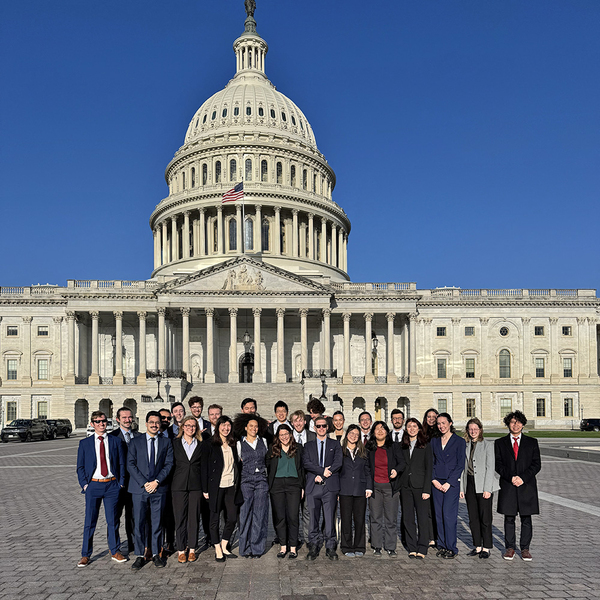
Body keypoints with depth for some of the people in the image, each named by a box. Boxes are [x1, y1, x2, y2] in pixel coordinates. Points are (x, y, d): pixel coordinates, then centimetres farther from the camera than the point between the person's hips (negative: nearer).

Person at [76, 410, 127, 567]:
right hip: (93, 485, 0)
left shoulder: (116, 441, 6)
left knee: (113, 520, 7)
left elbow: (122, 464, 8)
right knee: (89, 521, 2)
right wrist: (84, 484, -3)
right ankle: (86, 555, 13)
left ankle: (115, 551, 20)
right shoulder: (85, 443, 6)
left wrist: (121, 483, 0)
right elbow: (80, 467, 8)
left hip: (112, 485, 0)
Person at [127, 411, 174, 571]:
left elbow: (169, 464, 2)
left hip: (159, 488, 1)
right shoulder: (135, 442, 5)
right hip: (139, 488, -1)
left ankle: (156, 554, 17)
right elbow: (130, 464, -1)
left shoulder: (166, 442, 8)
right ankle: (140, 556, 11)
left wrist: (156, 481, -10)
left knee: (157, 522, 6)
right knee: (139, 523, 1)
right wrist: (144, 483, -11)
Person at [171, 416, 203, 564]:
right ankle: (181, 550, 10)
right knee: (180, 517, 1)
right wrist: (169, 484, -2)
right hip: (179, 485, -1)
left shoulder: (201, 445, 8)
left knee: (194, 517, 4)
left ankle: (192, 549, 15)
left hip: (196, 485, 1)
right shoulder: (175, 443, 5)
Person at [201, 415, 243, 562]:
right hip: (216, 486, -5)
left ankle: (224, 547, 22)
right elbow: (204, 467, -5)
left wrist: (237, 485, 8)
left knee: (232, 518, 5)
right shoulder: (210, 444, -5)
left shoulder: (233, 444, 11)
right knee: (215, 518, 4)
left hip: (231, 486, 5)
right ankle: (218, 551, 17)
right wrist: (205, 489, -8)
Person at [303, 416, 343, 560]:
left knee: (330, 518, -2)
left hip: (330, 486, -1)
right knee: (313, 518, 2)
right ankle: (314, 547, 11)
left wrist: (321, 476, -9)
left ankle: (330, 547, 7)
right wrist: (323, 470, -13)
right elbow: (306, 463, 0)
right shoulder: (308, 446, 15)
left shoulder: (335, 445, 13)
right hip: (313, 487, 1)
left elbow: (338, 463, -1)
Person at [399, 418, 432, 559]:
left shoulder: (425, 446, 1)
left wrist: (427, 489, -9)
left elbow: (429, 468, -2)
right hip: (405, 486, 4)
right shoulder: (402, 446, 11)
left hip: (420, 485, -3)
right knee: (407, 518, 5)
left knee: (423, 518, -2)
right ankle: (412, 548, 15)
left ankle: (422, 549, 7)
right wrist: (398, 487, 3)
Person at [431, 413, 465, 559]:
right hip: (437, 483, 4)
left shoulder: (459, 441, -1)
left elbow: (460, 465, -5)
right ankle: (442, 545, 15)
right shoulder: (434, 441, 12)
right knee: (439, 515, 5)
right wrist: (434, 480, -2)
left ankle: (451, 548, 0)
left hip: (452, 483, -4)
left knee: (449, 515, -9)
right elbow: (431, 463, 12)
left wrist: (448, 483, -10)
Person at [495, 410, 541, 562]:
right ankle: (510, 548, 15)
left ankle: (525, 549, 15)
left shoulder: (532, 442, 7)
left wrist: (523, 477, -10)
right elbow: (498, 464, 3)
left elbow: (537, 464, 2)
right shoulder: (500, 443, 7)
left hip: (527, 486, 0)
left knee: (526, 519, 4)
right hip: (507, 487, 0)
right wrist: (510, 477, -11)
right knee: (509, 519, 5)